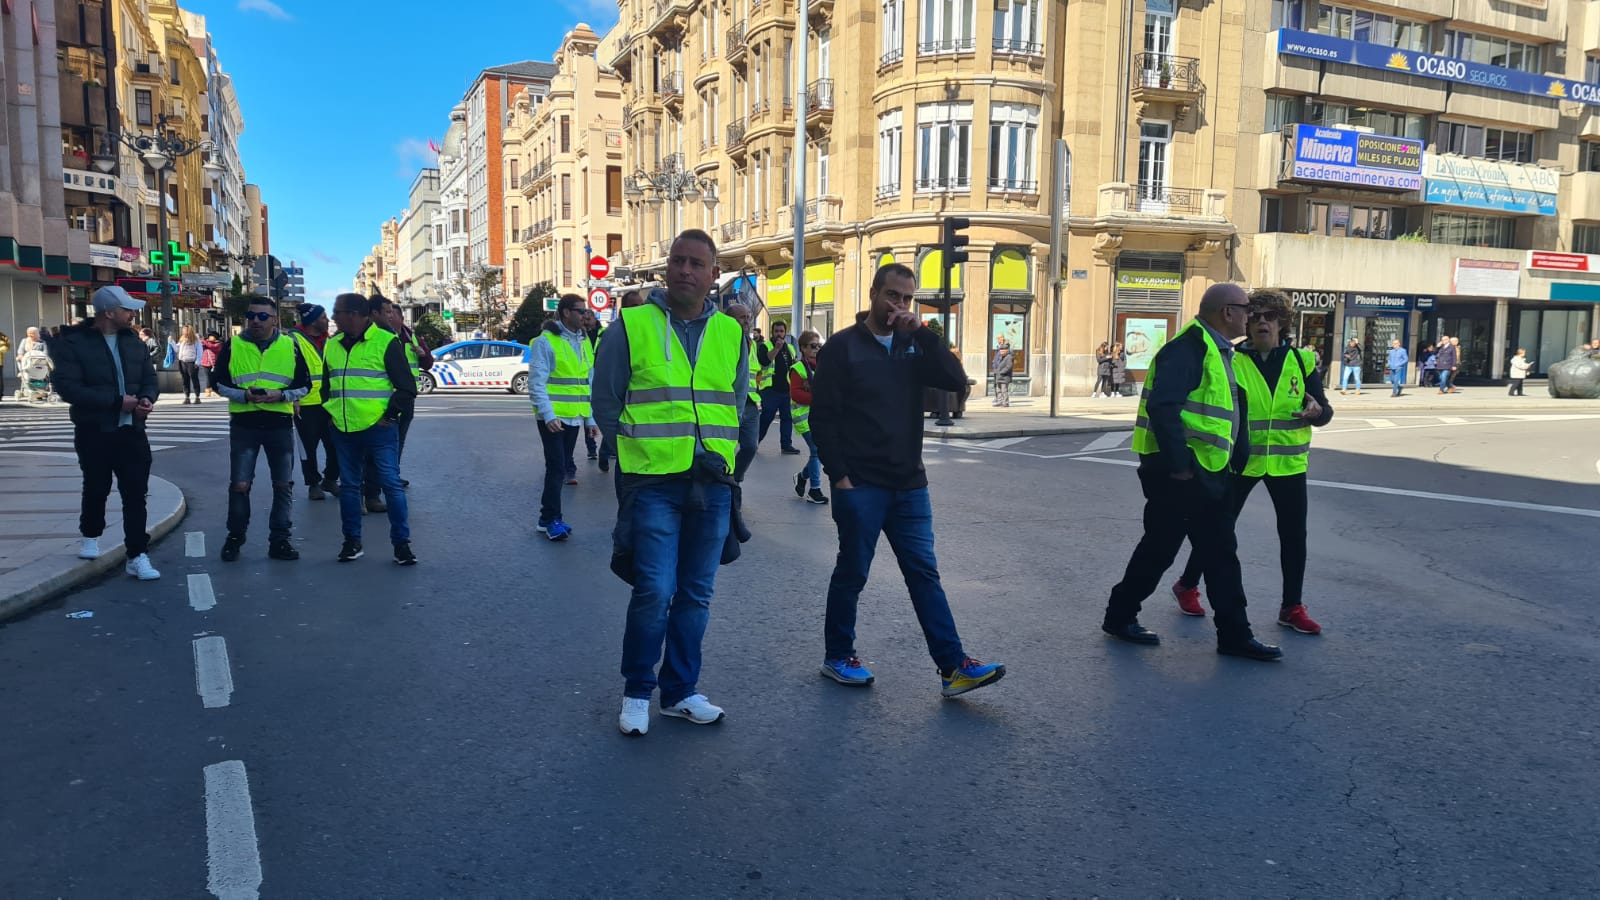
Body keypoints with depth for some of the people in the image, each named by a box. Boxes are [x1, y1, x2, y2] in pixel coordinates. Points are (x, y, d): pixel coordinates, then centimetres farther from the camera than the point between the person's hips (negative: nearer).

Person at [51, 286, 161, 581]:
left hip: (132, 430, 3)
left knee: (136, 493, -4)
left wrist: (147, 399, -12)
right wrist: (117, 401, -23)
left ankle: (137, 556, -2)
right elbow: (69, 388, -18)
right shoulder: (72, 343, -10)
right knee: (96, 488, 16)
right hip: (94, 432, -3)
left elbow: (149, 378, 11)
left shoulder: (134, 342, 7)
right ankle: (91, 535, 42)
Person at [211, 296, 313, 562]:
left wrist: (281, 395, -13)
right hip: (243, 424, -1)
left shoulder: (290, 346, 4)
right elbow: (220, 383, 4)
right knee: (239, 485, 0)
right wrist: (243, 395, -14)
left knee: (283, 485, 5)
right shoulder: (233, 346, 3)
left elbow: (304, 385, 5)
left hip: (280, 423, 1)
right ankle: (235, 537, 18)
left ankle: (279, 540, 16)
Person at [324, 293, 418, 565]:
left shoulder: (386, 342, -6)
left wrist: (390, 415, -10)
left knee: (391, 483, -5)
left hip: (379, 429, -6)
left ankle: (401, 543, 2)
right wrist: (330, 412, 12)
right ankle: (352, 542, 21)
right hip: (343, 431, 6)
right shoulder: (332, 345, 13)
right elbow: (326, 385, 25)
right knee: (349, 485, 11)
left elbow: (406, 386, -6)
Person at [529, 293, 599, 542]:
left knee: (560, 468, 12)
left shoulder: (584, 342, 12)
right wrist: (548, 415, -23)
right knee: (556, 468, -7)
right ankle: (551, 520, 2)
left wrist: (591, 418, 14)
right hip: (553, 418, -7)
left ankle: (548, 517, 21)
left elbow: (589, 384, 16)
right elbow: (536, 383, -14)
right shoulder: (546, 342, -10)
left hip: (574, 418, 7)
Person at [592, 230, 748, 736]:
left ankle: (681, 691, 26)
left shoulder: (731, 333, 8)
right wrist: (641, 448, 1)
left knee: (696, 595, 10)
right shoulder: (632, 325, -2)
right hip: (653, 483, -4)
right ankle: (637, 692, 14)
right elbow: (605, 402, 4)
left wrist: (720, 449, 7)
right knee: (654, 591, -8)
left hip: (712, 484, 4)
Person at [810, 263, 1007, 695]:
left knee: (924, 573, 4)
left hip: (909, 484, 4)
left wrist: (923, 331, -11)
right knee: (852, 573, 6)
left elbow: (957, 380, -4)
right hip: (859, 485, -4)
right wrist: (839, 475, -12)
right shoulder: (843, 347, -2)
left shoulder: (915, 345, 11)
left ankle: (954, 667, 4)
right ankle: (837, 657, 22)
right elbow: (822, 416, -6)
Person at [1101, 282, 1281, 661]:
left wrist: (1237, 460, 17)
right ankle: (1120, 616, 18)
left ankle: (1234, 634, 19)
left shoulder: (1217, 350, 16)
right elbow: (1161, 407, -26)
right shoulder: (1189, 347, -16)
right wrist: (1177, 465, -24)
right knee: (1160, 546, 2)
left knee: (1221, 552, 11)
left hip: (1206, 471, 10)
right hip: (1177, 470, -10)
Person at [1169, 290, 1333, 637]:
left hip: (1287, 462, 3)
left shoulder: (1301, 360, 2)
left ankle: (1292, 607, 22)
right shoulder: (1230, 361, -6)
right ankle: (1187, 585, 27)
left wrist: (1316, 411, -19)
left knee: (1293, 535, 7)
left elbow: (1324, 410, 4)